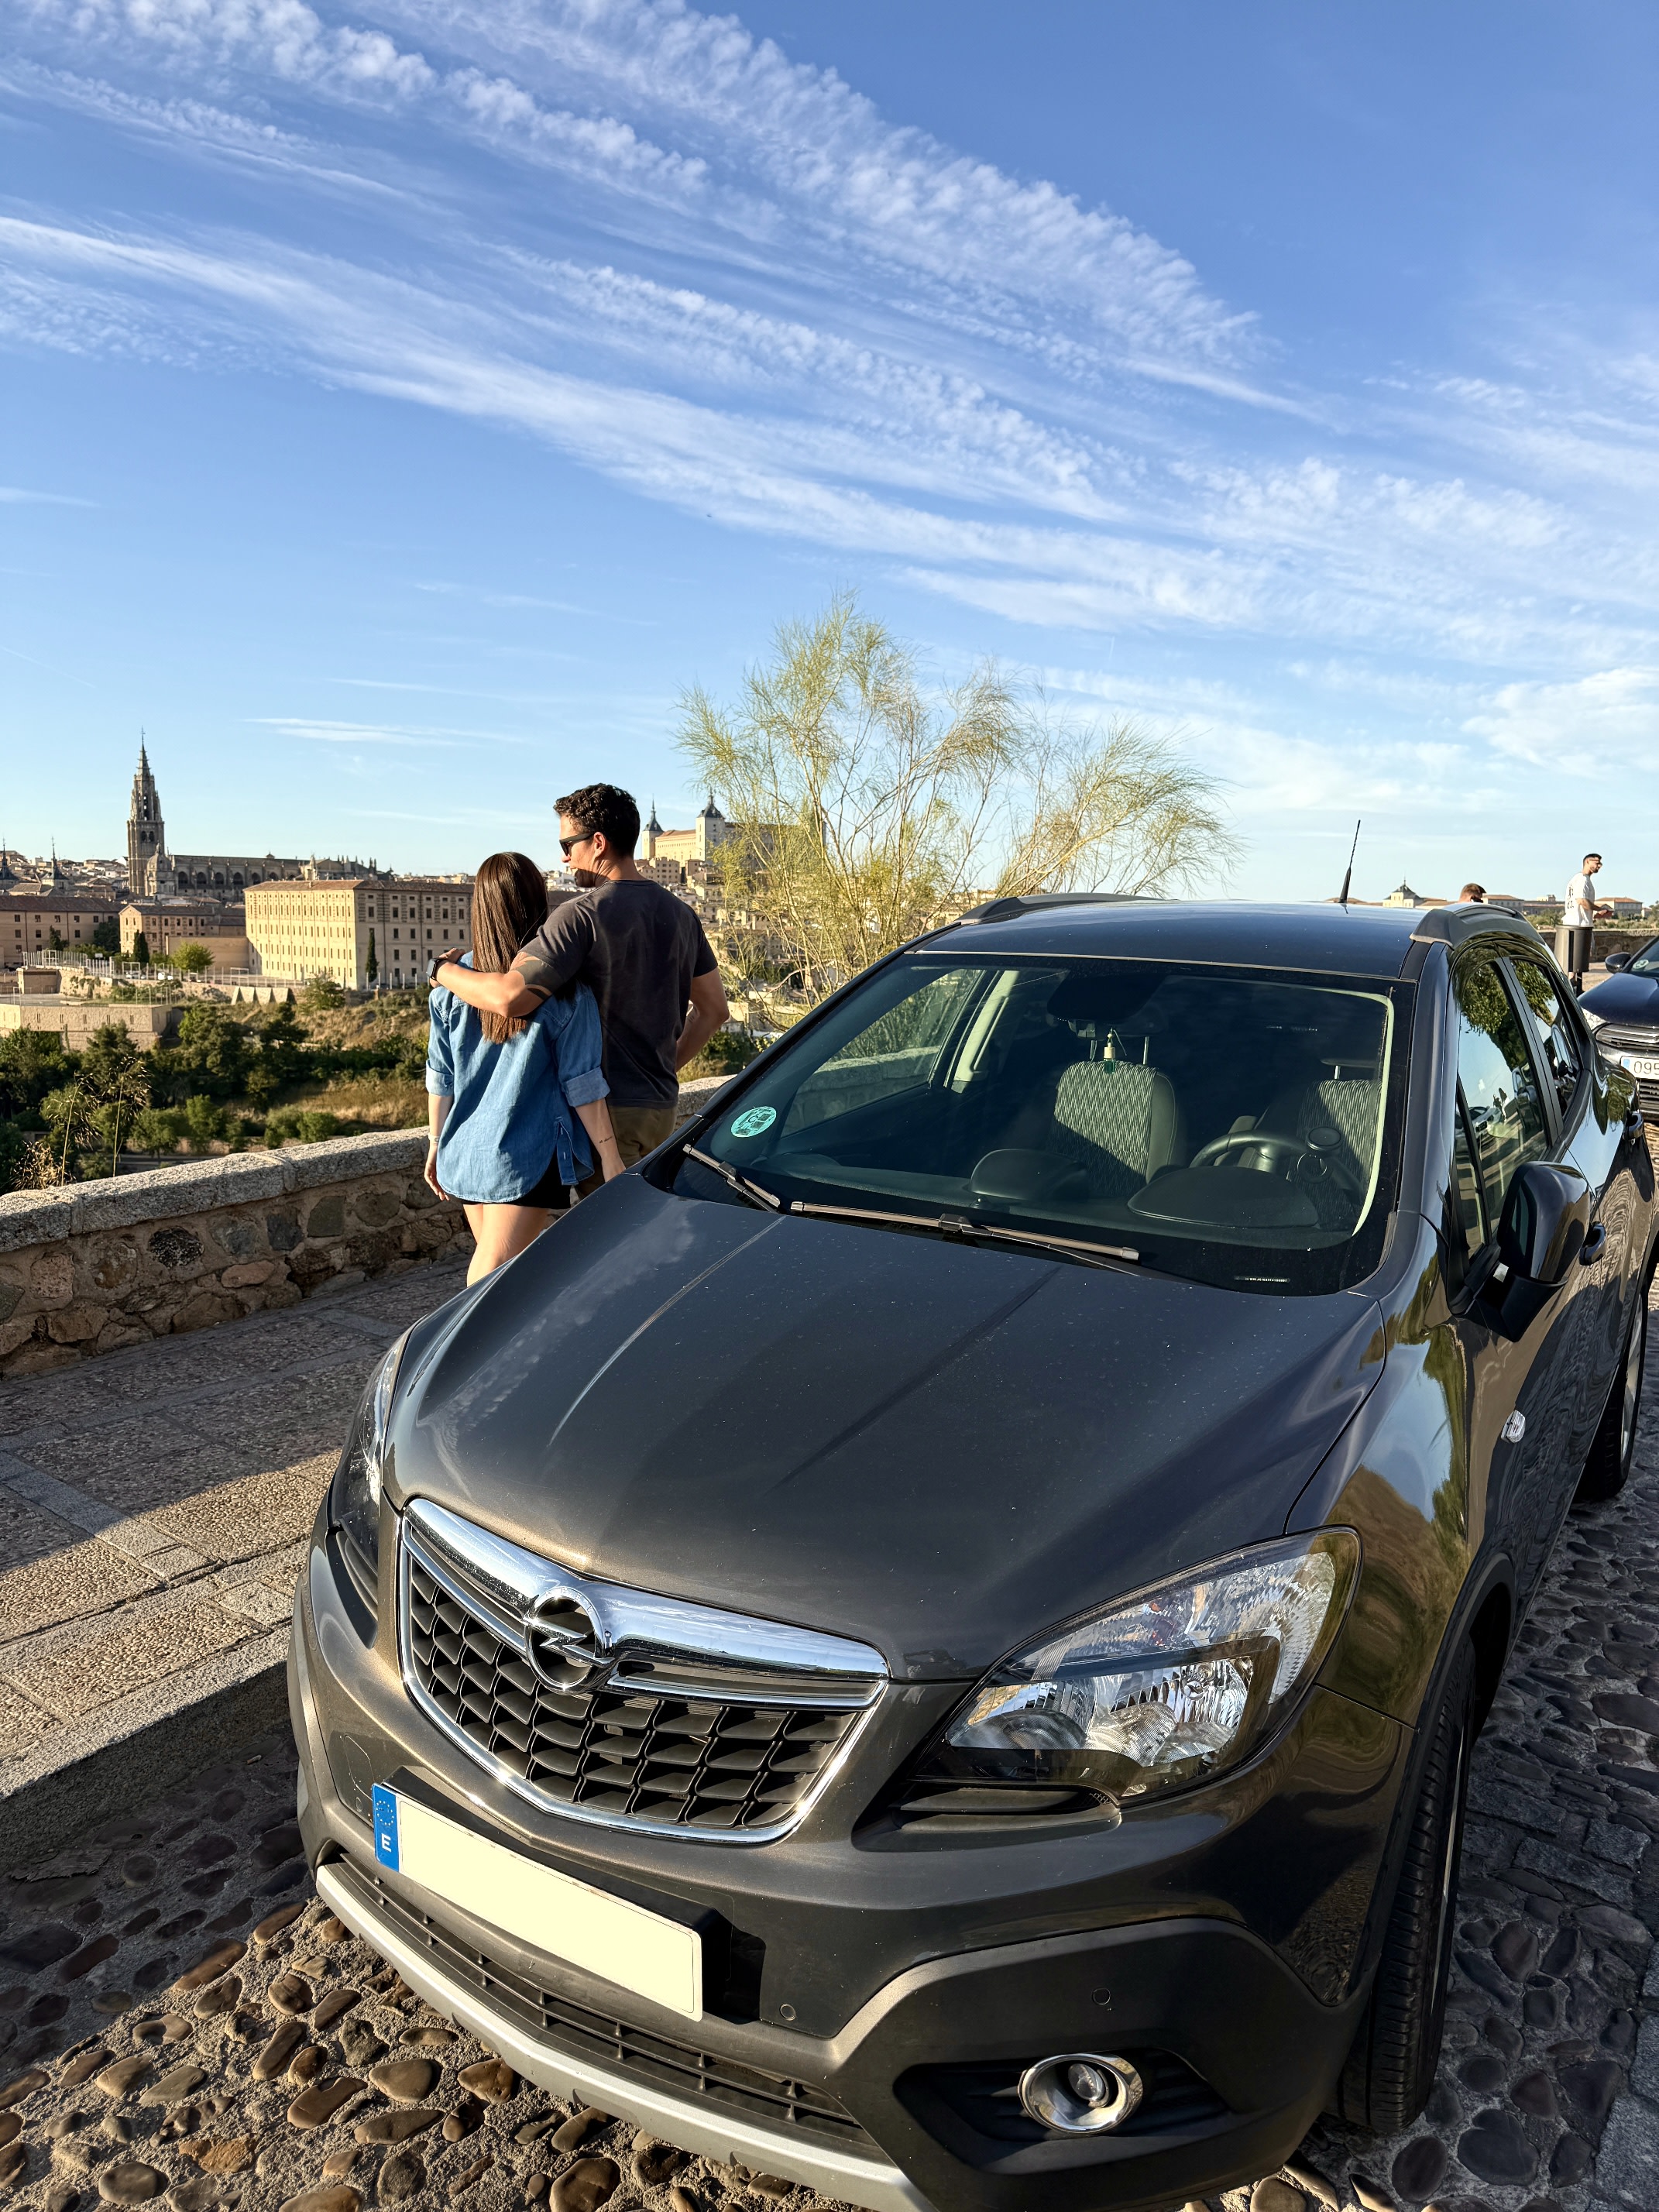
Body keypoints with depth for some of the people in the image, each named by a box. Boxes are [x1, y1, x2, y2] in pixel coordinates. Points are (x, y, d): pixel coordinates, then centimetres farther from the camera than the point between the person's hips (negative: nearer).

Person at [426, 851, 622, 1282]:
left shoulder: (453, 982, 0)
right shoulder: (563, 990, -12)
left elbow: (439, 1077, 6)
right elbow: (582, 1084, -11)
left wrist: (437, 1141, 19)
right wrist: (609, 1154, -5)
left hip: (466, 1153, 5)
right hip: (528, 1157, -5)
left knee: (513, 1273, 21)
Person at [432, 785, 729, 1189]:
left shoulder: (582, 914, -15)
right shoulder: (681, 914, 9)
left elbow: (510, 996, -25)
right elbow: (714, 1009, 16)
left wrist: (444, 970, -7)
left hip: (607, 1109, -8)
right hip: (661, 1108, 8)